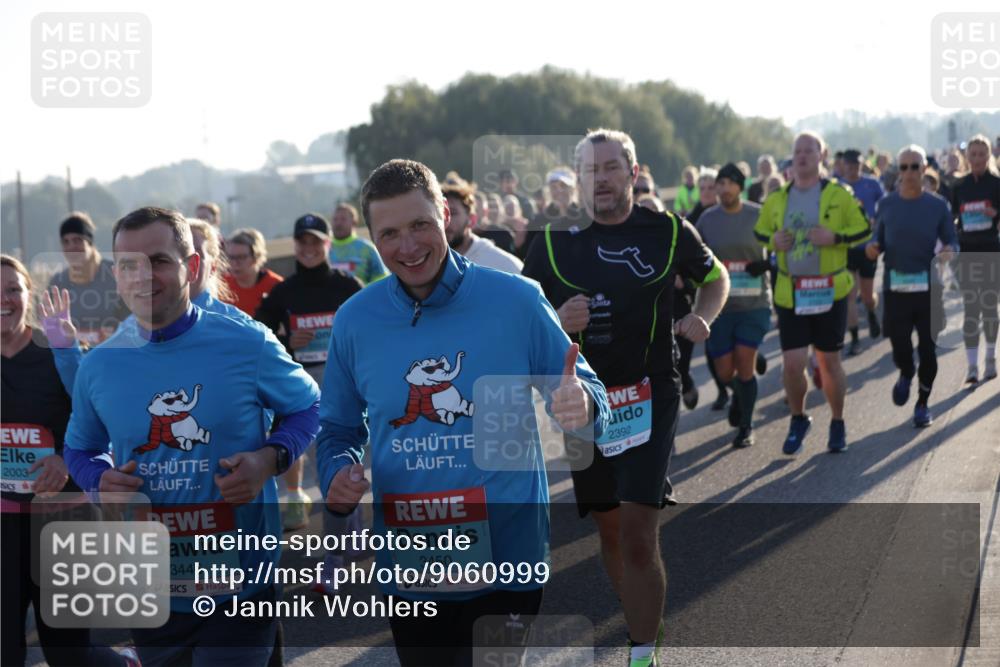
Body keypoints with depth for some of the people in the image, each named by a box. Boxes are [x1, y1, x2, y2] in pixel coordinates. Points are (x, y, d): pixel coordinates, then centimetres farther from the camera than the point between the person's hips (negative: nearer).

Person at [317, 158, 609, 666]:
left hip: (513, 562, -2)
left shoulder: (516, 301, -7)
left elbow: (584, 397, 0)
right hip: (411, 578, 2)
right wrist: (337, 472, -10)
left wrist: (582, 406, -24)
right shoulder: (355, 320, 0)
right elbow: (337, 430, 12)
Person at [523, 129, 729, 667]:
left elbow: (715, 278, 18)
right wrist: (557, 322, -16)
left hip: (649, 395, -2)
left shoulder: (668, 232, 0)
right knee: (608, 529, 13)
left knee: (638, 535, -14)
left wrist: (701, 317, -3)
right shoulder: (554, 240, 1)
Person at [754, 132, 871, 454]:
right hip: (790, 292, 2)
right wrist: (773, 241, -6)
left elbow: (864, 230, -2)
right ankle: (798, 419, 21)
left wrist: (835, 237, -18)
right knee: (792, 364, -4)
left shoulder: (838, 195, -4)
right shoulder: (776, 200, 4)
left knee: (829, 361, 7)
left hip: (830, 291, -2)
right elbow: (759, 232, 16)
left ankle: (838, 424, 26)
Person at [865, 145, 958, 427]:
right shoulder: (887, 205, 3)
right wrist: (873, 247, -13)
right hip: (895, 287, 0)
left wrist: (949, 251, -19)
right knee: (900, 347, -5)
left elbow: (951, 240, 4)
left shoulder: (937, 205, 0)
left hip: (928, 287, 0)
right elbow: (879, 240, 10)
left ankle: (923, 403, 23)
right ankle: (906, 374, 32)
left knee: (927, 348, 3)